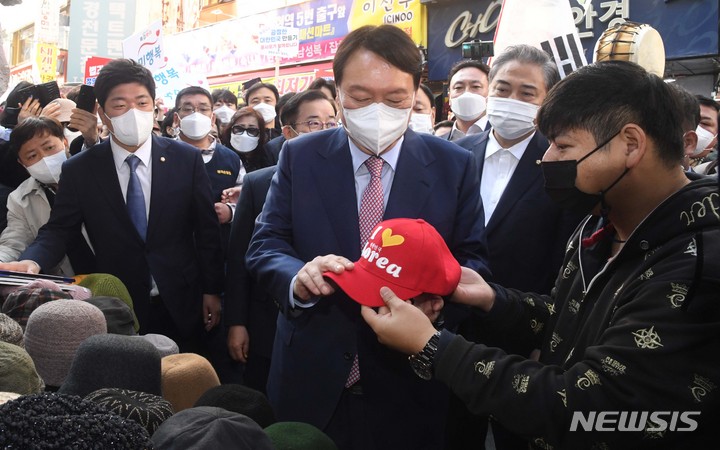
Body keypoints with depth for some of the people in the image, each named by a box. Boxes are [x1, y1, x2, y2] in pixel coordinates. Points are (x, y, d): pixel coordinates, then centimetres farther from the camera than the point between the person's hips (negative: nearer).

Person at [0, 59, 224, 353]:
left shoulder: (187, 159, -4)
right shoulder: (79, 170, -4)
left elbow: (207, 231, 1)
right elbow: (58, 231, -3)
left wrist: (212, 291, 1)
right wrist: (32, 262, -25)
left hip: (182, 307, 1)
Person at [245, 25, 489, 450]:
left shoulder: (454, 166, -2)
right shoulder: (300, 157, 0)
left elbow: (475, 261, 0)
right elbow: (265, 246, -2)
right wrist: (298, 276, -25)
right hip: (310, 378, 1)